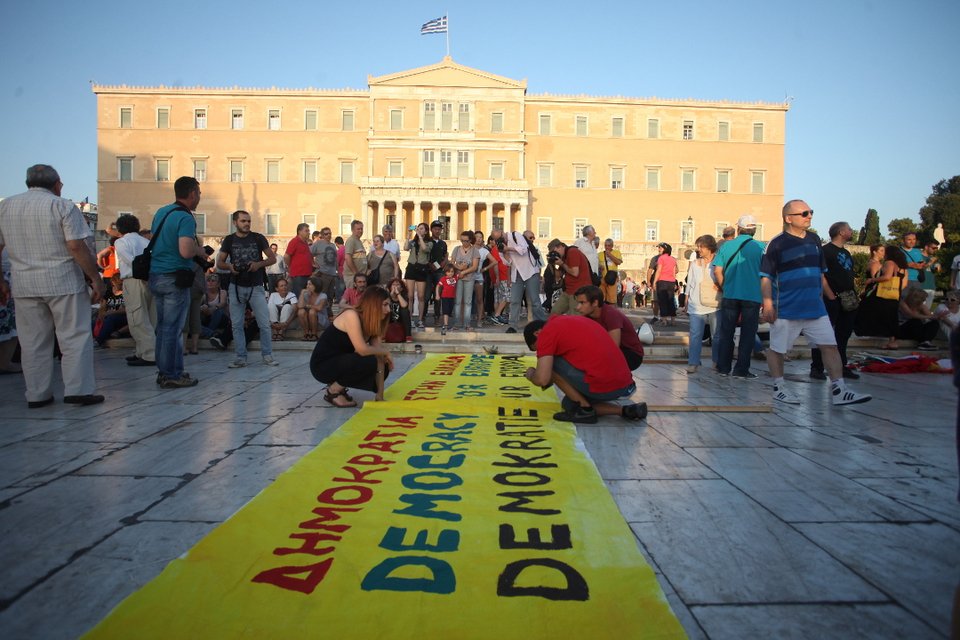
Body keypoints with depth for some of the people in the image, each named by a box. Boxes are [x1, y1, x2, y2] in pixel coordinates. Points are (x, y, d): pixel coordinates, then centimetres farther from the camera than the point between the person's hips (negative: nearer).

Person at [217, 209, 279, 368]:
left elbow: (273, 258, 2)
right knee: (237, 325, 4)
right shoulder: (229, 240, 5)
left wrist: (259, 264, -16)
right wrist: (230, 267, -14)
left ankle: (267, 355, 8)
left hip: (255, 287, -1)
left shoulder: (258, 238, 1)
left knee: (264, 323, -4)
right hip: (236, 287, 1)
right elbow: (219, 262, 7)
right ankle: (240, 357, 12)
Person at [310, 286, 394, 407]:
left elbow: (379, 358, -3)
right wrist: (385, 352, -12)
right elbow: (362, 350, -31)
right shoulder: (351, 315, -22)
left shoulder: (373, 323, 2)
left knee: (383, 368, 1)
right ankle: (333, 391, -6)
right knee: (369, 362, -27)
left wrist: (380, 393, -7)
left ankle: (338, 384, 11)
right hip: (323, 364, -8)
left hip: (341, 362, 8)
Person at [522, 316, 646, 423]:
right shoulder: (572, 321, 23)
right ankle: (627, 411, 13)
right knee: (569, 403, 25)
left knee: (550, 363, 3)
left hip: (602, 385, -9)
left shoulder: (547, 332, -3)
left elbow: (542, 380, -11)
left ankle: (585, 409, 2)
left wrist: (531, 375, 13)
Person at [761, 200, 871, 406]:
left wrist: (831, 296, 20)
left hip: (815, 308, 6)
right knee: (776, 348, 4)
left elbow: (821, 273, 21)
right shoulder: (777, 244, -8)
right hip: (786, 310, -6)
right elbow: (766, 277, -9)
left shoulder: (814, 239, 12)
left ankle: (839, 390, 4)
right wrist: (767, 303, -16)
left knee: (830, 346, 0)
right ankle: (778, 387, 20)